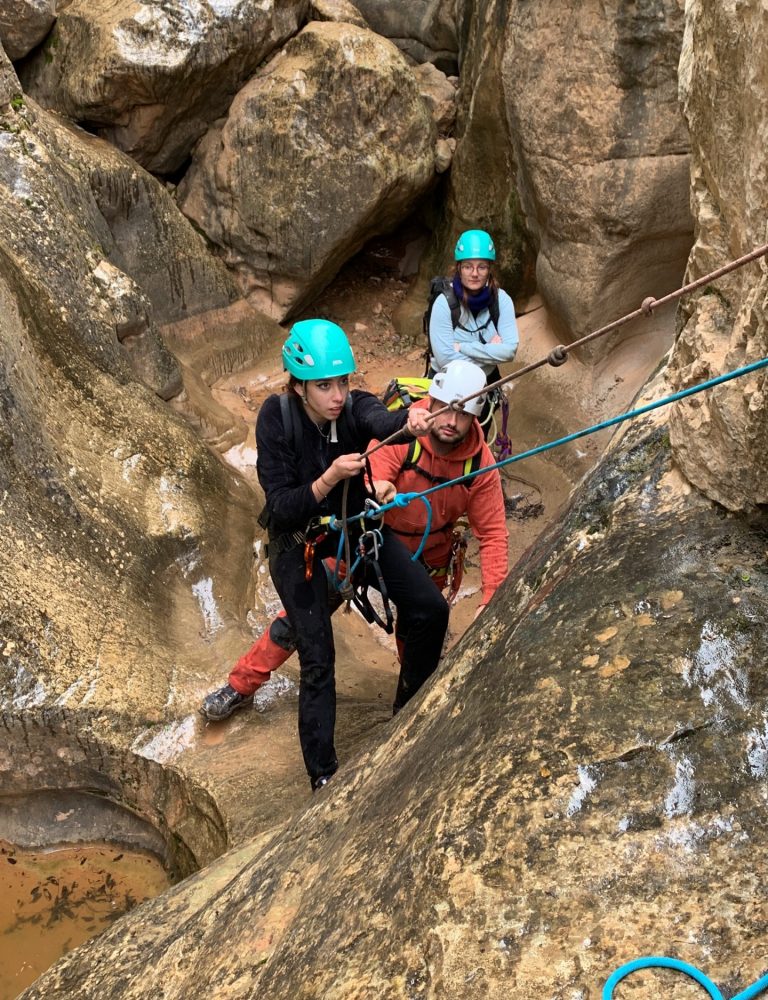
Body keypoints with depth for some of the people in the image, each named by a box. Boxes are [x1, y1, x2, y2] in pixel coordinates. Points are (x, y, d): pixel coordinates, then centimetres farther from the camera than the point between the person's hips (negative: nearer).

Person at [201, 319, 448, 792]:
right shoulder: (277, 419, -23)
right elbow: (283, 509, -26)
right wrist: (330, 478, -42)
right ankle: (324, 777, 8)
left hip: (359, 526, 3)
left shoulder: (356, 407, -19)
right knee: (318, 659, -8)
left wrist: (410, 419, -67)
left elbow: (381, 421, -44)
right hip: (299, 543, -3)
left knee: (432, 610, -7)